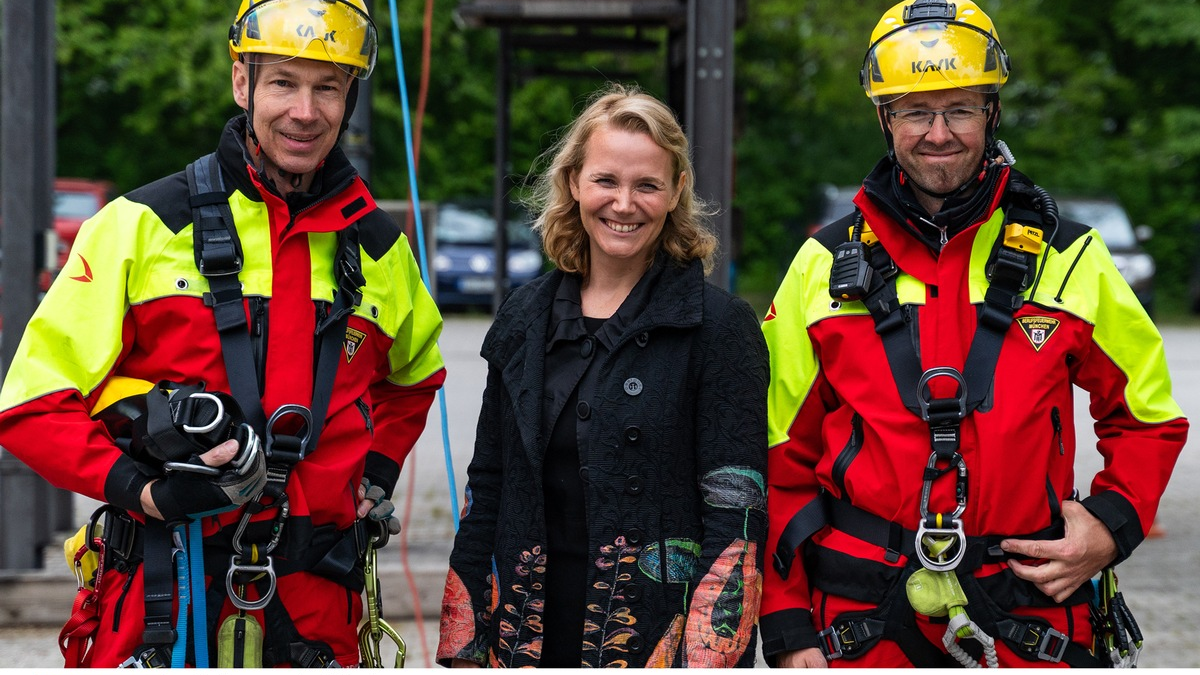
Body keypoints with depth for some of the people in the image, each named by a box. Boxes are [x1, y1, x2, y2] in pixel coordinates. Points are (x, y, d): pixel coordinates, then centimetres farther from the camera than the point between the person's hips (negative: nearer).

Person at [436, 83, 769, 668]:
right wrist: (465, 646, 8)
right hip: (530, 636, 4)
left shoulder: (719, 326, -5)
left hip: (661, 641, -4)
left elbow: (736, 515, -9)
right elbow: (486, 489, 13)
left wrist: (709, 661, -16)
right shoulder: (524, 318, 9)